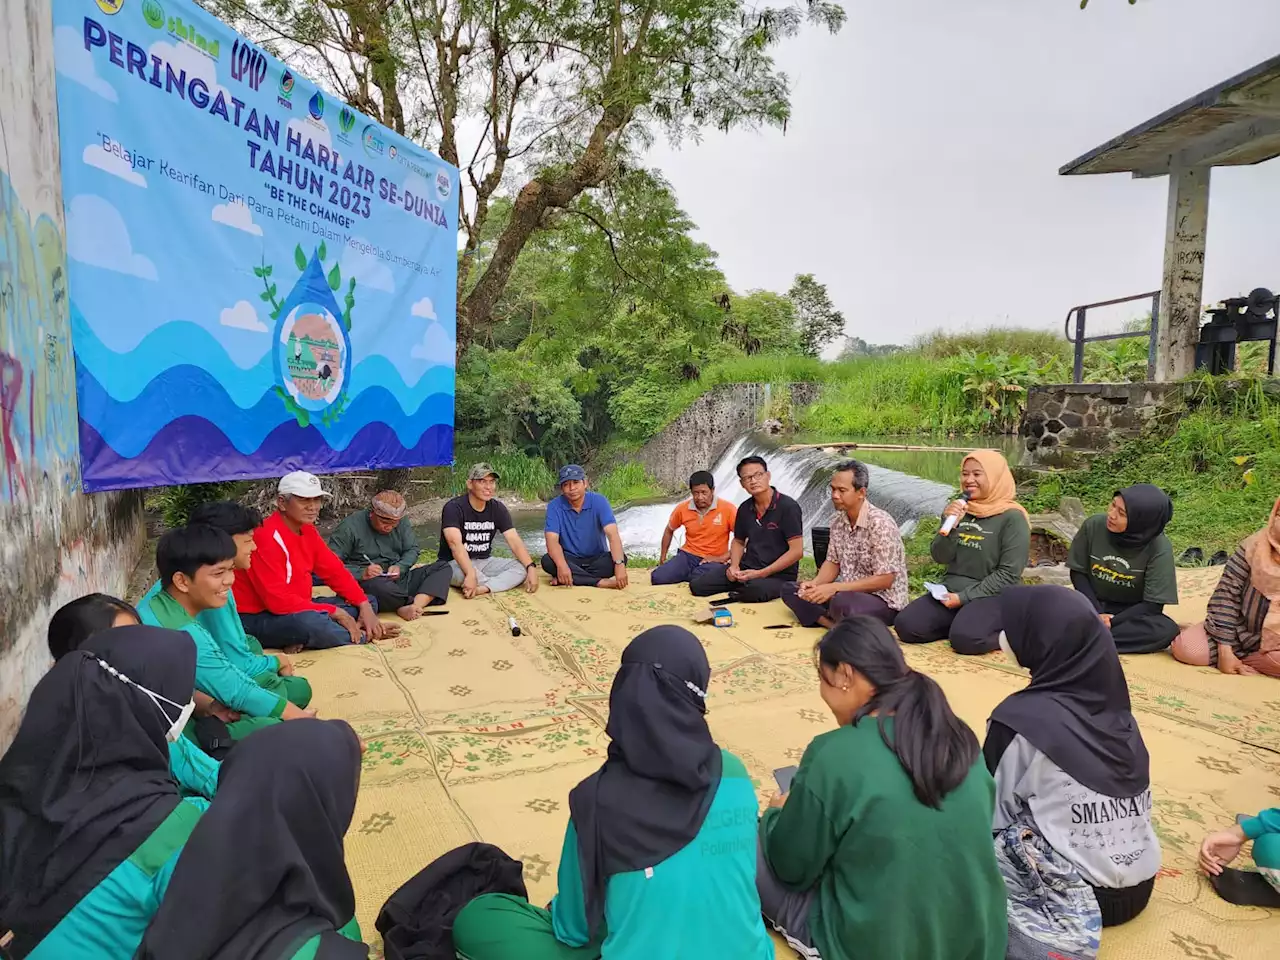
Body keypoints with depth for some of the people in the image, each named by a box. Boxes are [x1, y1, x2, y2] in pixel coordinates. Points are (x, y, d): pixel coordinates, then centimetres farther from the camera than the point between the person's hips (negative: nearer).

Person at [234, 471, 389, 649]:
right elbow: (278, 601, -28)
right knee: (310, 621, -40)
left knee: (368, 603, 4)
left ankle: (305, 639, -17)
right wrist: (335, 613, -24)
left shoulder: (307, 530, 5)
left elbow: (335, 571, 7)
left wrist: (365, 606, -7)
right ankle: (365, 634, -10)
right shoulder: (266, 537, -23)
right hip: (257, 618, -9)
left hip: (297, 608, 10)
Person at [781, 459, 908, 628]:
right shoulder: (838, 521, 2)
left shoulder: (880, 524, -21)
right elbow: (833, 562, 10)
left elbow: (884, 580, -22)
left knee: (842, 602, -39)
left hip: (884, 600, -8)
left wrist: (834, 588, -24)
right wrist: (815, 583, -12)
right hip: (846, 592, 8)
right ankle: (836, 627, -18)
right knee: (790, 590, -3)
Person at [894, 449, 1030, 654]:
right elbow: (939, 557, 4)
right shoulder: (958, 510, 9)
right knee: (906, 625, -16)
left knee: (965, 638, -33)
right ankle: (957, 622, 6)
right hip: (951, 591, 5)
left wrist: (965, 597, -17)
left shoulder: (1012, 517, -8)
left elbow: (1008, 574, -12)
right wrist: (949, 526, -14)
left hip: (992, 596, -5)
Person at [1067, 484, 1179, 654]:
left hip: (1131, 613, 0)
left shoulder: (1159, 548, -19)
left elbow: (1152, 605, -16)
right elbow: (1078, 573, -4)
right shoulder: (1093, 526, -15)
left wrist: (1110, 622, -24)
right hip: (1093, 605, 0)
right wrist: (1097, 614, -16)